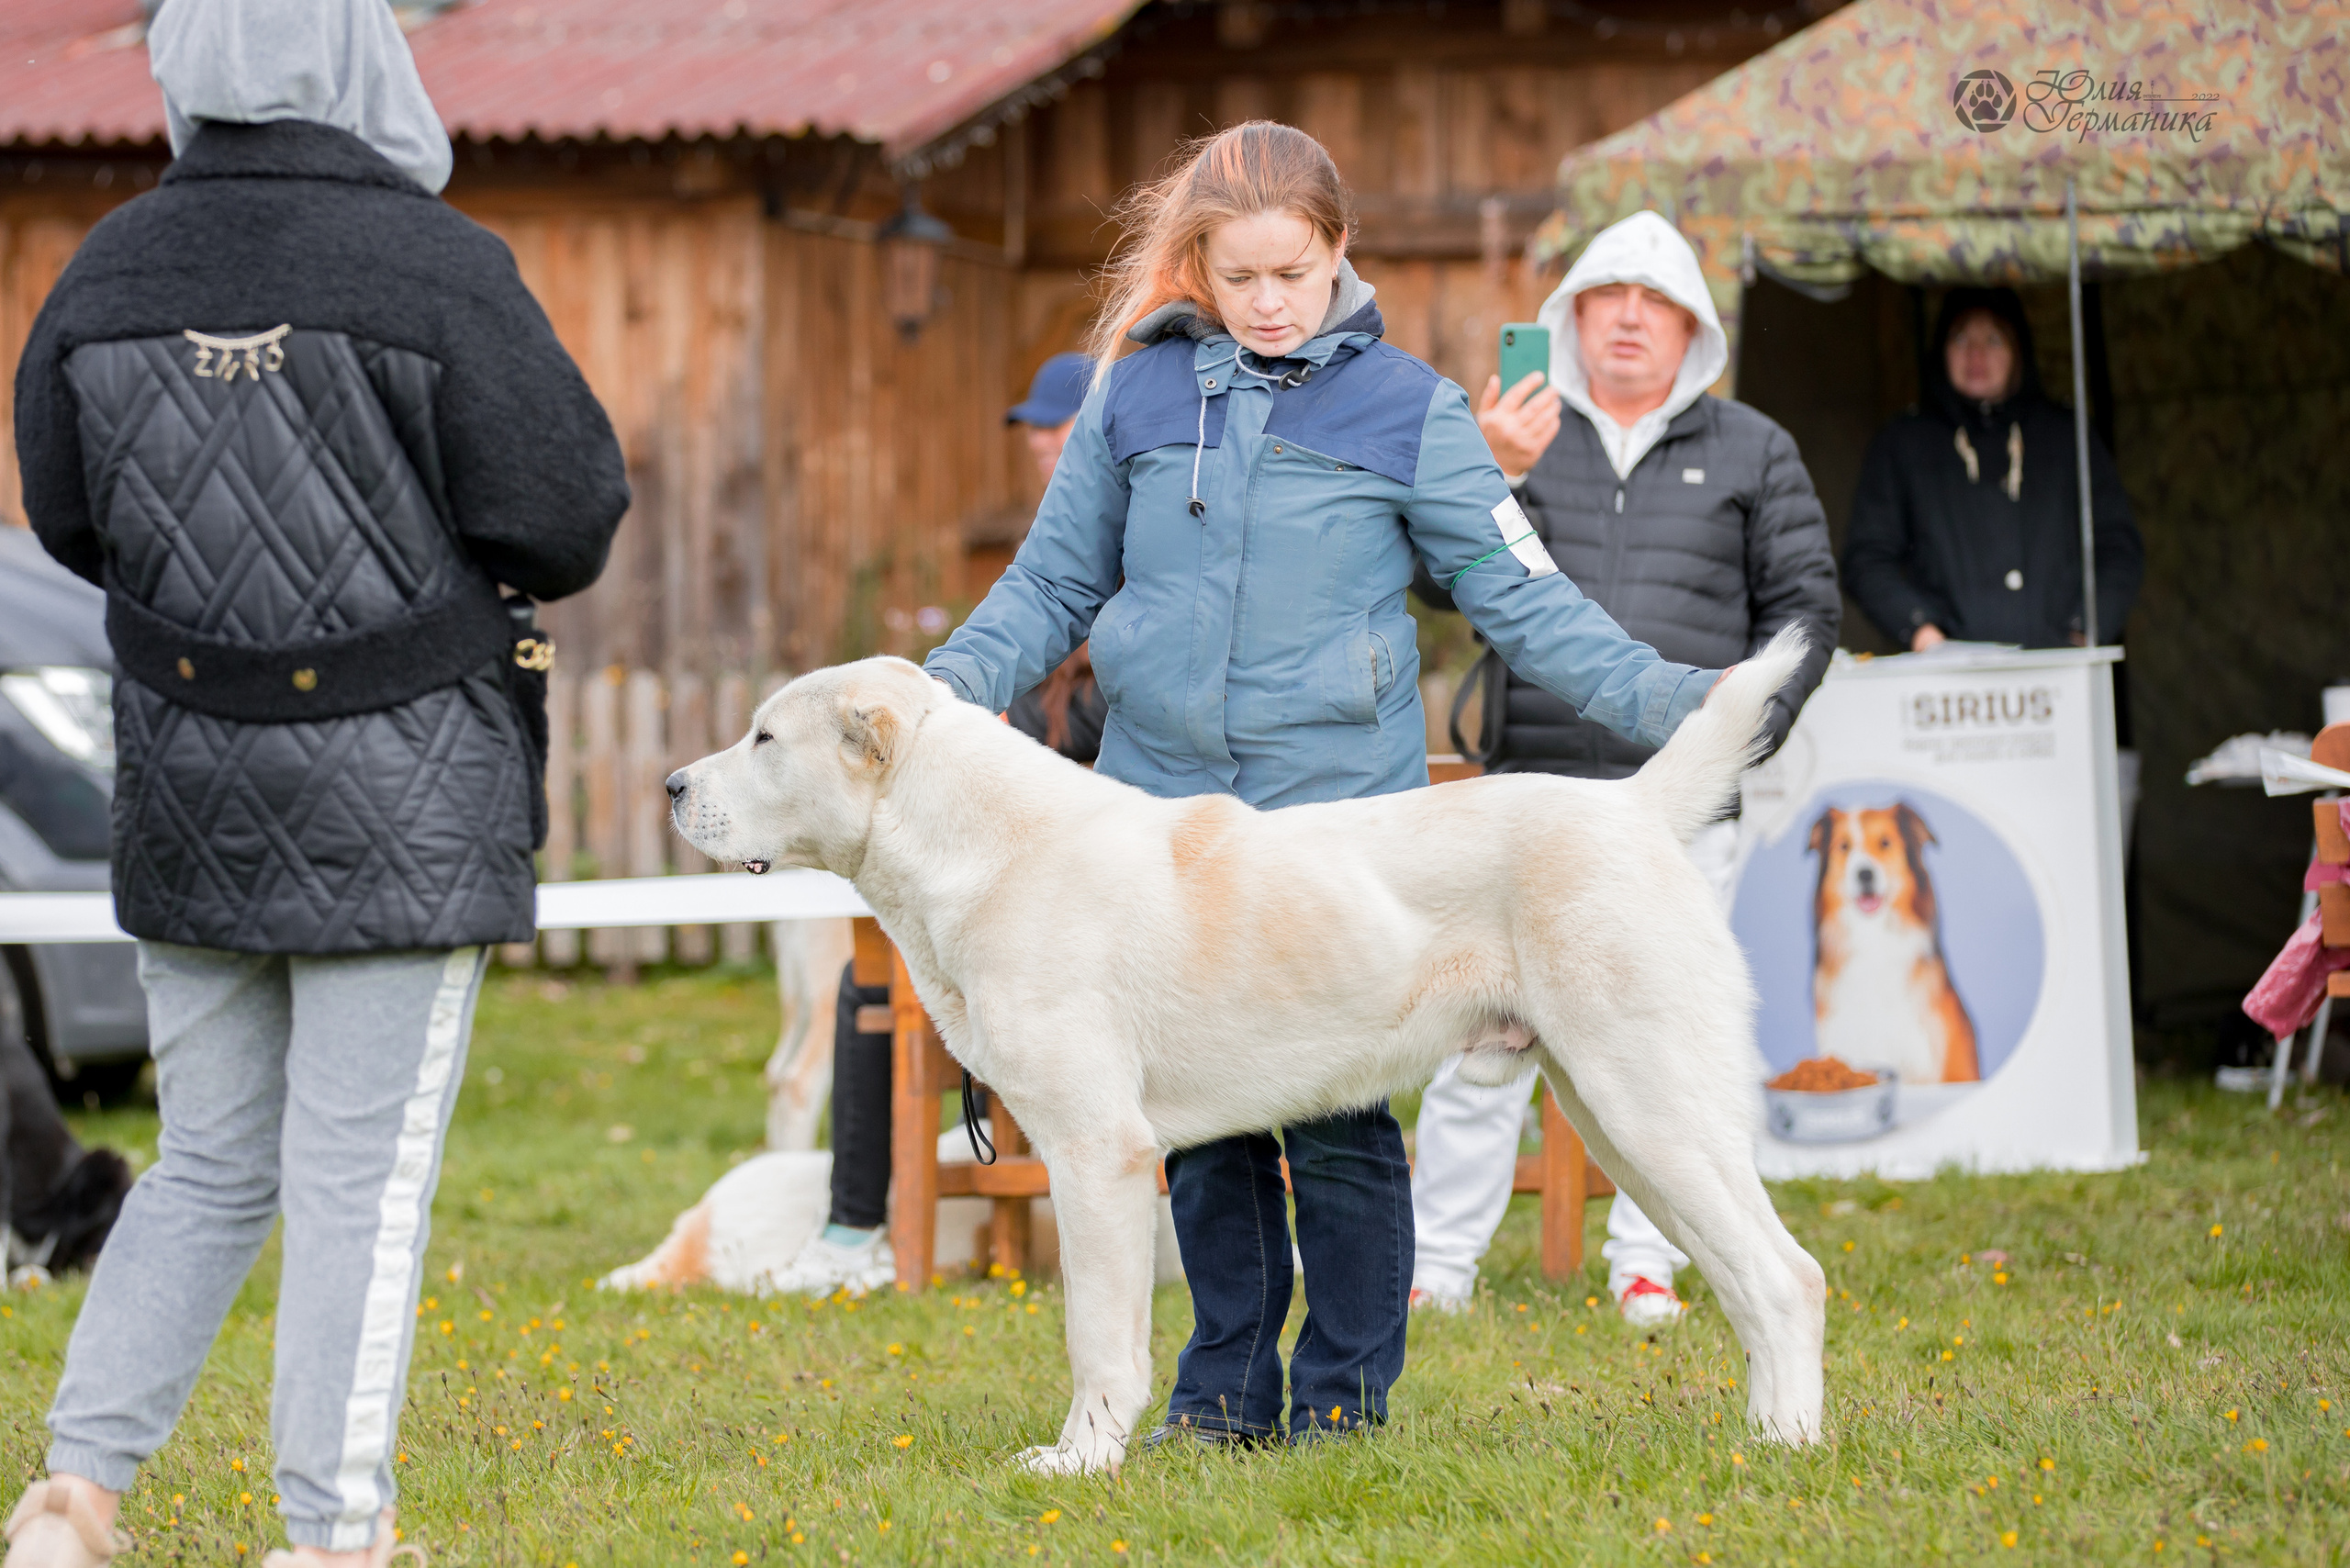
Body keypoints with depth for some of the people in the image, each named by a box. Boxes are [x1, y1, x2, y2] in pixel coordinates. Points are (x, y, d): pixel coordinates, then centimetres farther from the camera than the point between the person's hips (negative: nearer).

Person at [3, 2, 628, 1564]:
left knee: (210, 1169, 17)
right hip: (400, 807, -5)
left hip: (189, 793, 5)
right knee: (366, 1177, 2)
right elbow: (567, 516, -12)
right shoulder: (437, 270, -15)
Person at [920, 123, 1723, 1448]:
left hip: (1340, 807, -3)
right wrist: (943, 685, -1)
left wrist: (1657, 695, -10)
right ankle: (1228, 1386, 19)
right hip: (1164, 810, 3)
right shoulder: (1139, 397, 7)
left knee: (1336, 1122, -4)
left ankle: (1347, 1389, 9)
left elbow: (1521, 595, 1)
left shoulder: (1407, 410, 0)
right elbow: (1052, 586, 13)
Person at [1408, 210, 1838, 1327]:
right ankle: (1438, 1263, 1)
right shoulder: (1516, 431, 13)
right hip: (1535, 778, 0)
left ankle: (1646, 1266, 11)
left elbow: (1804, 603, 11)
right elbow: (1437, 576, 4)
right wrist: (1491, 477, -13)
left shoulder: (1750, 452, 12)